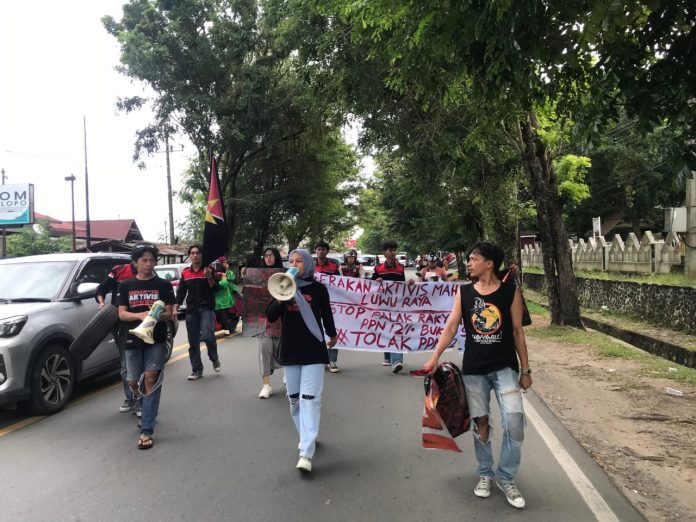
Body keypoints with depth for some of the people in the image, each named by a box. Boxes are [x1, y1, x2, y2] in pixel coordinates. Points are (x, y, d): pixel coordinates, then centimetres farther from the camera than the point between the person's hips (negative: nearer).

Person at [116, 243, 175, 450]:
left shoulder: (163, 285, 3)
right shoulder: (125, 286, 7)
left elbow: (169, 313, 0)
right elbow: (122, 314, 0)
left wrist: (157, 316, -23)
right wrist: (140, 315, -20)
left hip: (156, 340, -2)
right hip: (133, 340, 3)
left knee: (151, 379, -14)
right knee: (133, 382, 7)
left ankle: (146, 431, -10)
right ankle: (148, 412, 38)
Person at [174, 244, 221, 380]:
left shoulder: (208, 270, 0)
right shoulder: (185, 272, 10)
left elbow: (216, 289, -5)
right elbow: (181, 292, 13)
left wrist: (209, 277, -21)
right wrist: (175, 308, 5)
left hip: (206, 308, -4)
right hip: (191, 310, 4)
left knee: (207, 335, -23)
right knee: (193, 342, 6)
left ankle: (214, 359, 5)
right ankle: (197, 370, 17)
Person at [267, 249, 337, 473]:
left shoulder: (318, 289, -3)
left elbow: (326, 314, 11)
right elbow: (270, 316, -4)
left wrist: (332, 335, 23)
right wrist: (281, 298, -20)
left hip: (313, 350, -3)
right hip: (290, 350, 4)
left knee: (310, 400, -10)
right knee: (294, 399, 12)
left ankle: (306, 453, -12)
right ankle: (307, 437, 32)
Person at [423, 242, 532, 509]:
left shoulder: (510, 292, -5)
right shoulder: (464, 292, 0)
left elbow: (517, 331, 0)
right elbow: (451, 326, -2)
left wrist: (525, 370, 2)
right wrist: (435, 357, -12)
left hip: (505, 367, -1)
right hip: (473, 369, 2)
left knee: (514, 421, -11)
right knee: (481, 422, 10)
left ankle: (506, 477, 11)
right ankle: (485, 473, 30)